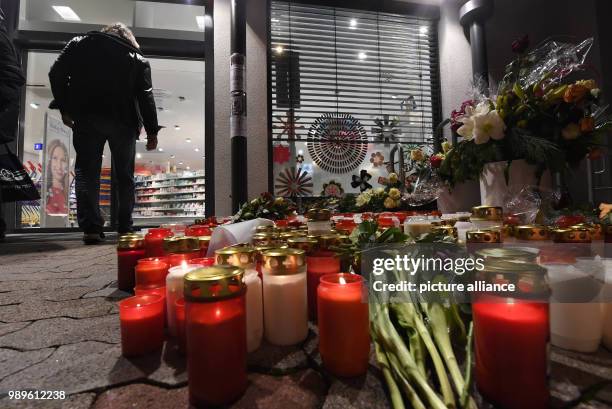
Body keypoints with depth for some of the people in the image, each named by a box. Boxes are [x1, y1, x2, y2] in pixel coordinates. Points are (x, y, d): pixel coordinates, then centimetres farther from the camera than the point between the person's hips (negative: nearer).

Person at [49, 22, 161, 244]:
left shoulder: (79, 44, 15)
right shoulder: (137, 58, 10)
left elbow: (56, 74, 6)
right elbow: (146, 96, 2)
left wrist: (65, 108, 13)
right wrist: (152, 131, 1)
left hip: (86, 119, 1)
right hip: (123, 122, 0)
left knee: (87, 171, 3)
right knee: (124, 175, 7)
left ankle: (91, 227, -7)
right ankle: (124, 228, 10)